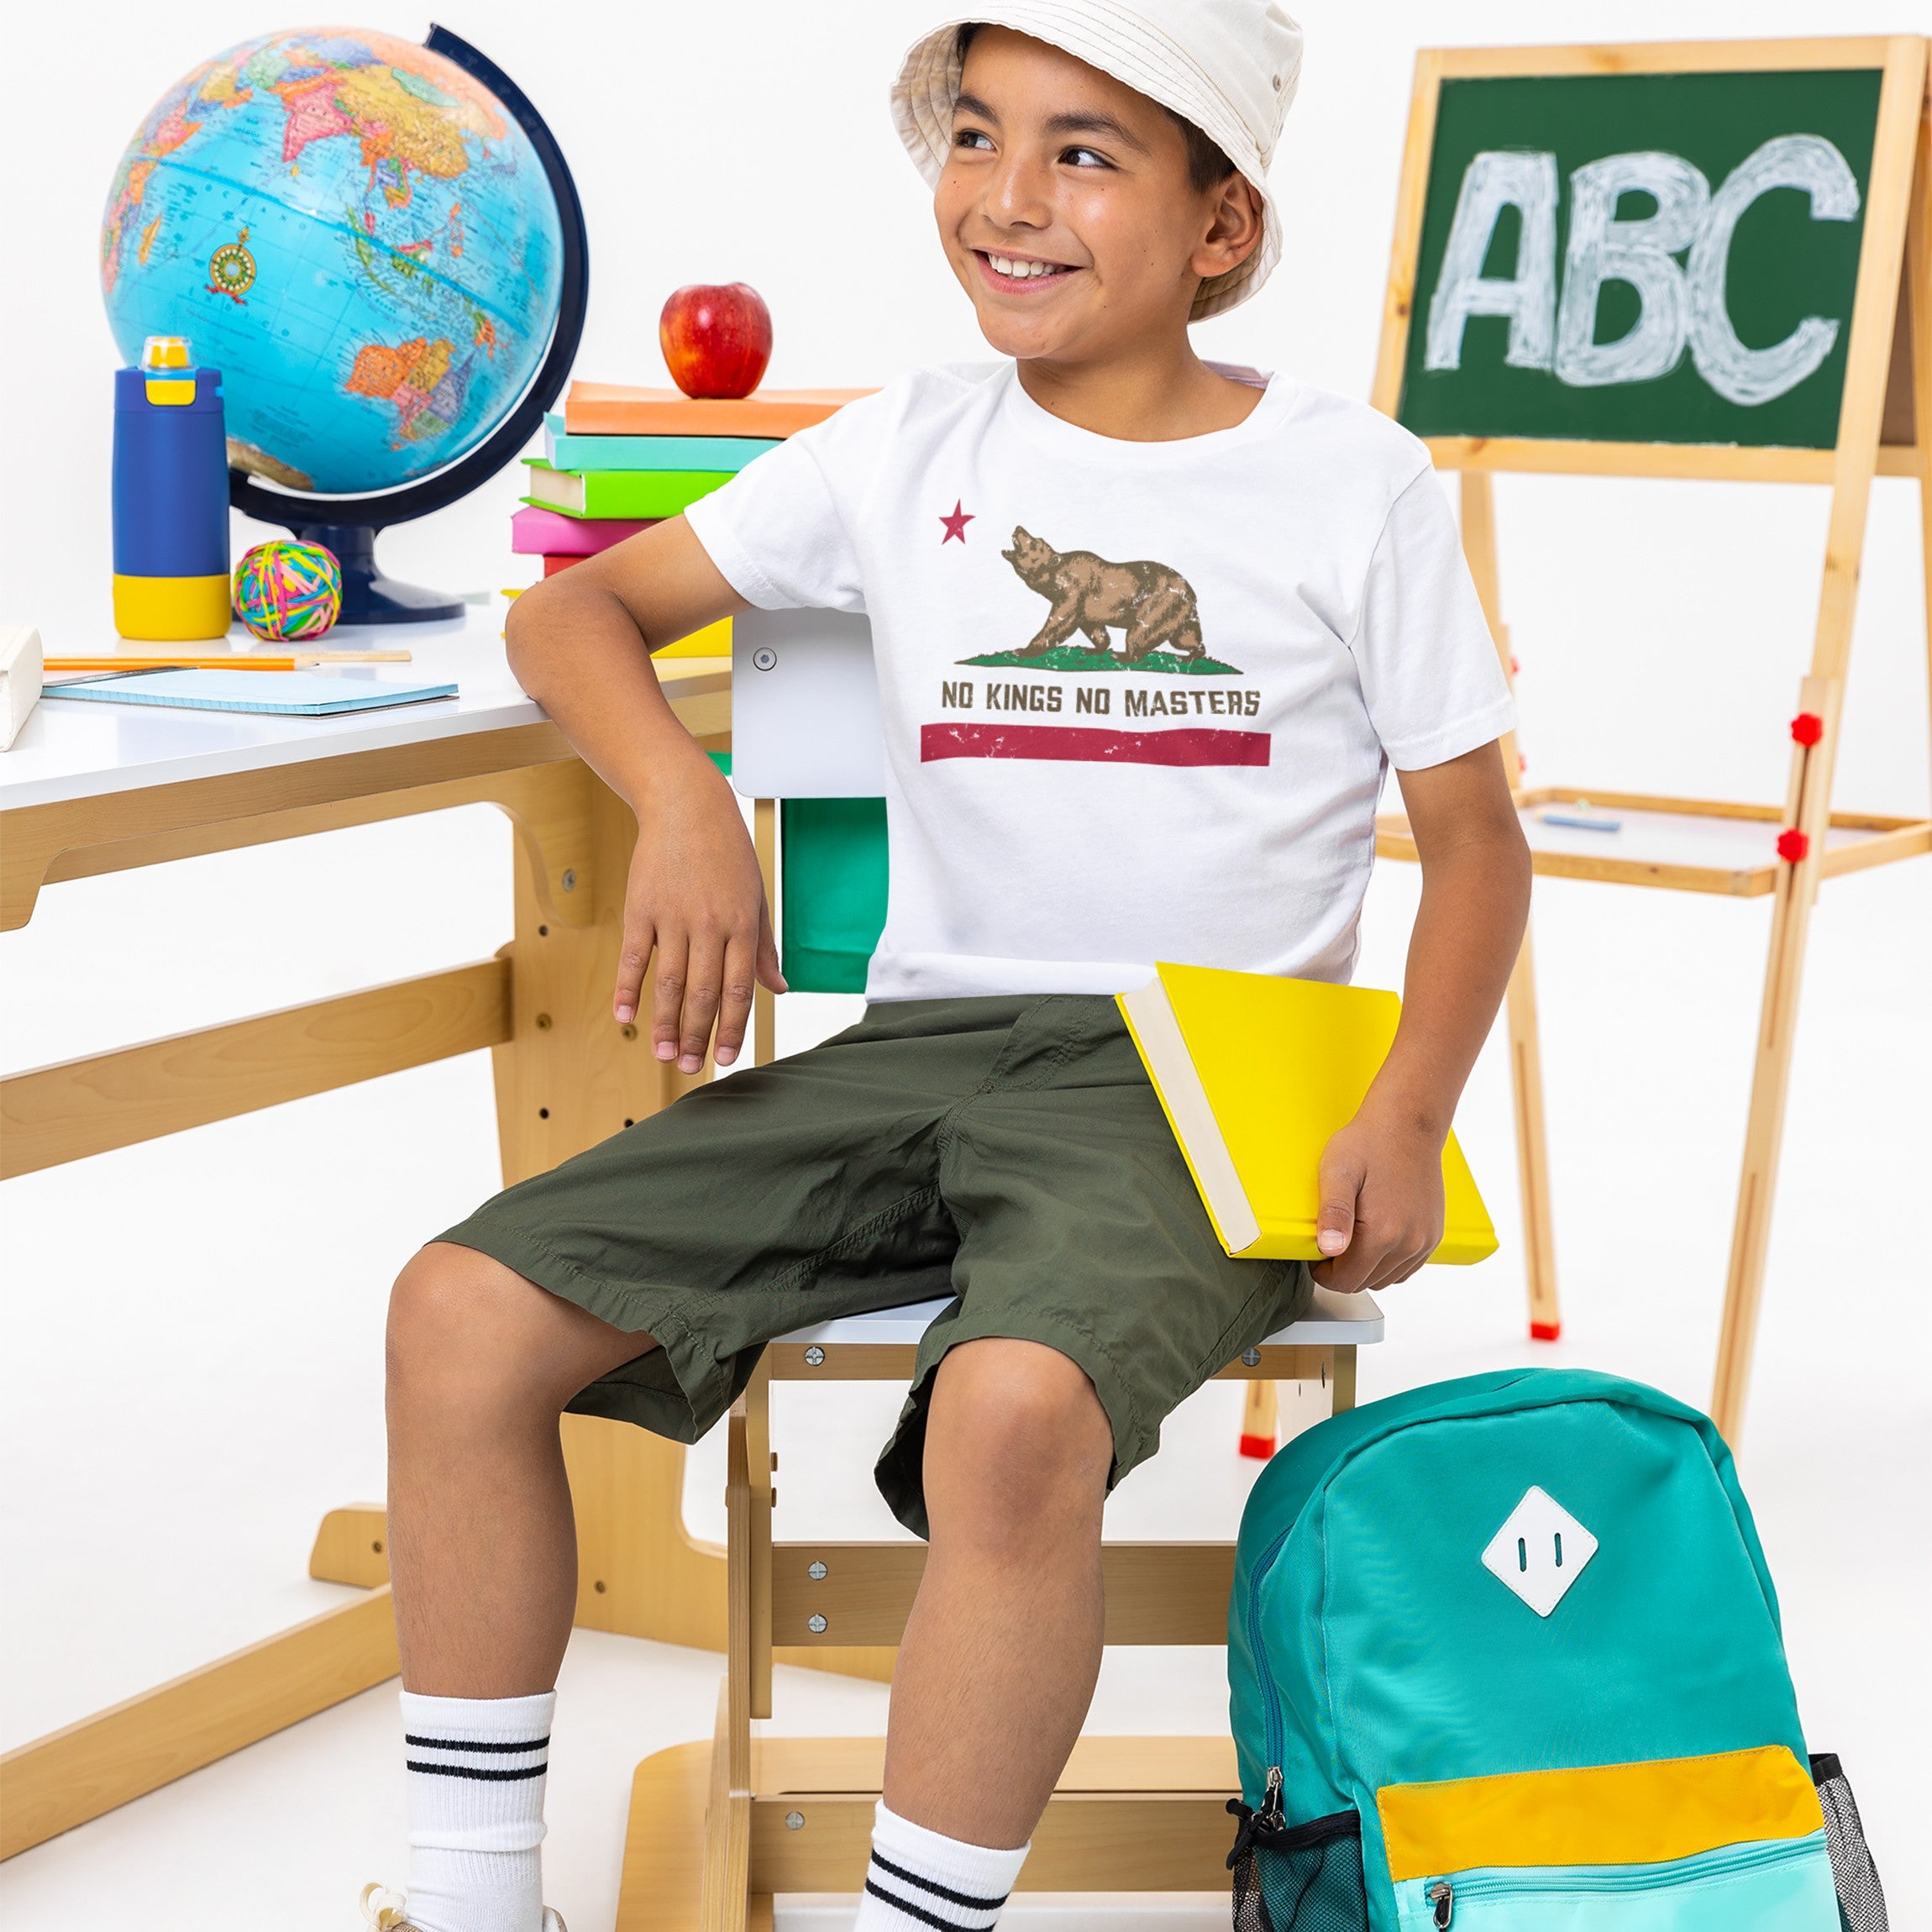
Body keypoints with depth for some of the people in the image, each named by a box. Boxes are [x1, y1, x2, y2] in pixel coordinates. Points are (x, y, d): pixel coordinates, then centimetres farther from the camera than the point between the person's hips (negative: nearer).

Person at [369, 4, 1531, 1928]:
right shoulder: (907, 448, 10)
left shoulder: (1354, 485, 3)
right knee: (463, 1310, -13)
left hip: (1204, 1072, -4)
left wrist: (1405, 1120, -10)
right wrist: (682, 805, -7)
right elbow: (575, 611, 14)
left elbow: (1476, 843, 6)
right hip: (922, 1043, 4)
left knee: (1016, 1406, -37)